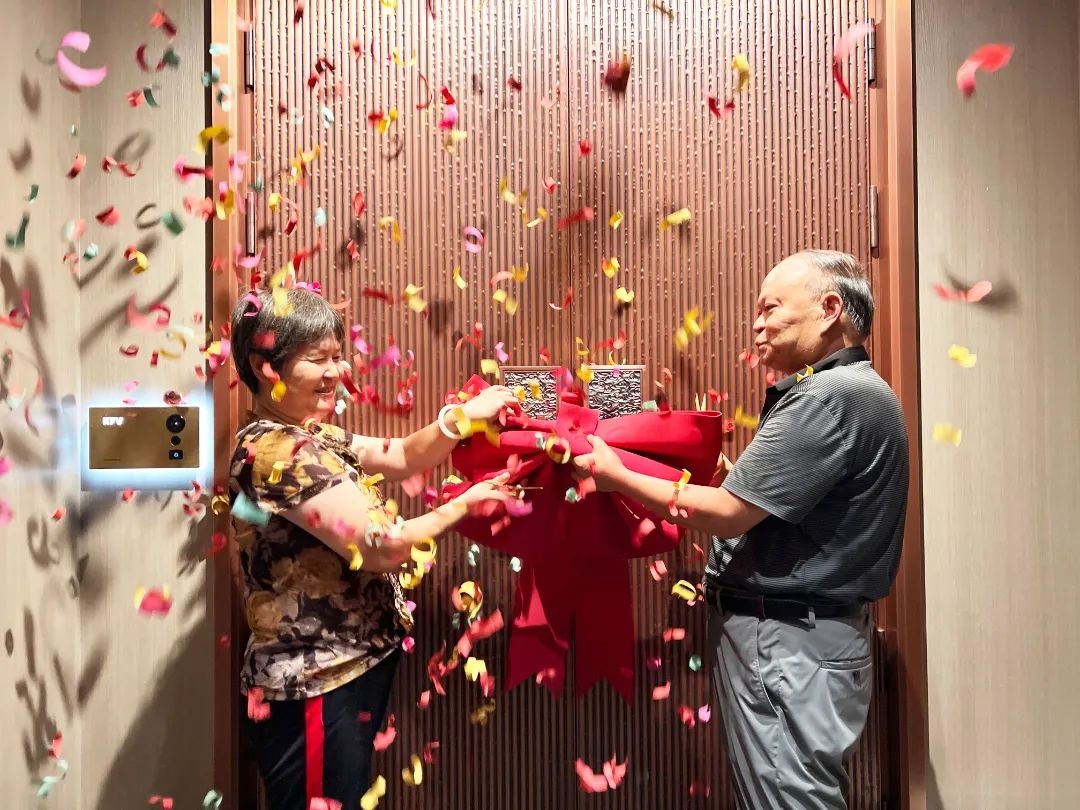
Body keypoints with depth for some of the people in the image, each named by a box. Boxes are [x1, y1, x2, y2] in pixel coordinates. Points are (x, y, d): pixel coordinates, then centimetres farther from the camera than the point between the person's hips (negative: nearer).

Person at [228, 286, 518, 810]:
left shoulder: (309, 437, 7)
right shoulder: (277, 451, -23)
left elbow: (403, 458, 7)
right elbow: (382, 547, -27)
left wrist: (461, 416, -10)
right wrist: (463, 504, -14)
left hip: (346, 670, 9)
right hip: (316, 688, -9)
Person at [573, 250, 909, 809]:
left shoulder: (834, 396, -20)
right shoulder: (845, 391, 14)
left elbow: (728, 513, -20)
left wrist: (616, 476, -10)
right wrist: (725, 470, 4)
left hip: (786, 643, -10)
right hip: (794, 635, 10)